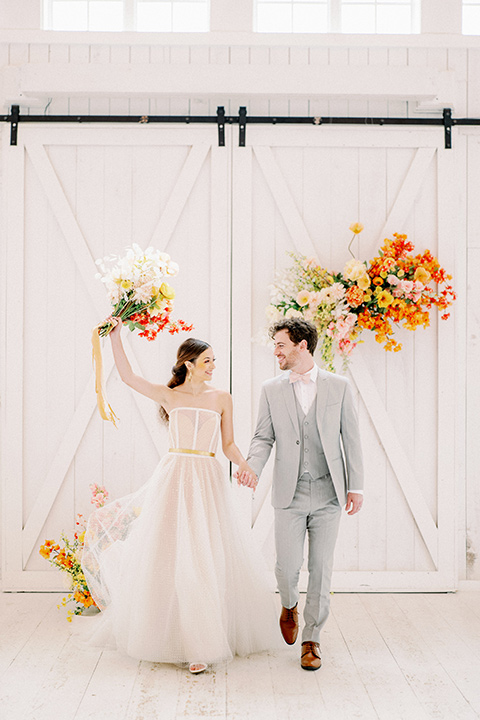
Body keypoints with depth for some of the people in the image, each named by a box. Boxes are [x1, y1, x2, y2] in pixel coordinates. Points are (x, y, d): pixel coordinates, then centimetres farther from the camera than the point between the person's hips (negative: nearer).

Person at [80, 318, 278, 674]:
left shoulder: (222, 398, 9)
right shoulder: (169, 395, 7)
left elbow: (229, 445, 10)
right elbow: (128, 376, -2)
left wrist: (245, 465, -9)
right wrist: (116, 335, -6)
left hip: (208, 481, 1)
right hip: (174, 478, 0)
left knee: (208, 556, -2)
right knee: (171, 555, 0)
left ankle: (204, 639, 7)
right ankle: (180, 636, 12)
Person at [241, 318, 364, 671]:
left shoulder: (338, 386, 3)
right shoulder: (272, 390, 5)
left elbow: (351, 438, 4)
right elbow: (264, 437, 5)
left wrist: (356, 486, 1)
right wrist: (252, 466, -14)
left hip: (328, 493, 0)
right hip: (289, 494, 1)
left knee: (321, 568, 3)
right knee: (287, 565, -1)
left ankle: (312, 639, 18)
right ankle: (289, 606, 34)